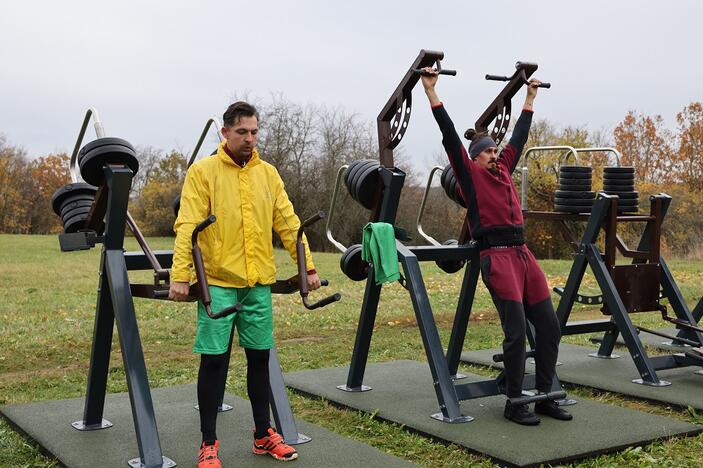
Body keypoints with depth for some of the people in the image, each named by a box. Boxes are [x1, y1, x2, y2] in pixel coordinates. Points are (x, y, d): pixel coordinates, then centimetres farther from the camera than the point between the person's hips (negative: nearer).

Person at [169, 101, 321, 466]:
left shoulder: (268, 173, 10)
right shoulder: (203, 171, -3)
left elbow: (288, 223, 10)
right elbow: (187, 227, -9)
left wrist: (308, 267, 7)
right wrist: (180, 276, -18)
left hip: (259, 282, 4)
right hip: (218, 282, -4)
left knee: (260, 357, 10)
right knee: (214, 361, 0)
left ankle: (263, 435, 24)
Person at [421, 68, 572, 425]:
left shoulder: (503, 171, 23)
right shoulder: (470, 173, 5)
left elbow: (519, 137, 34)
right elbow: (449, 135, 0)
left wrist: (530, 98, 41)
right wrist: (431, 91, -3)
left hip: (523, 254, 7)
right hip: (497, 257, -7)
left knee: (549, 326, 5)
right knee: (516, 331, -9)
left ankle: (544, 397, 16)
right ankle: (514, 403, 4)